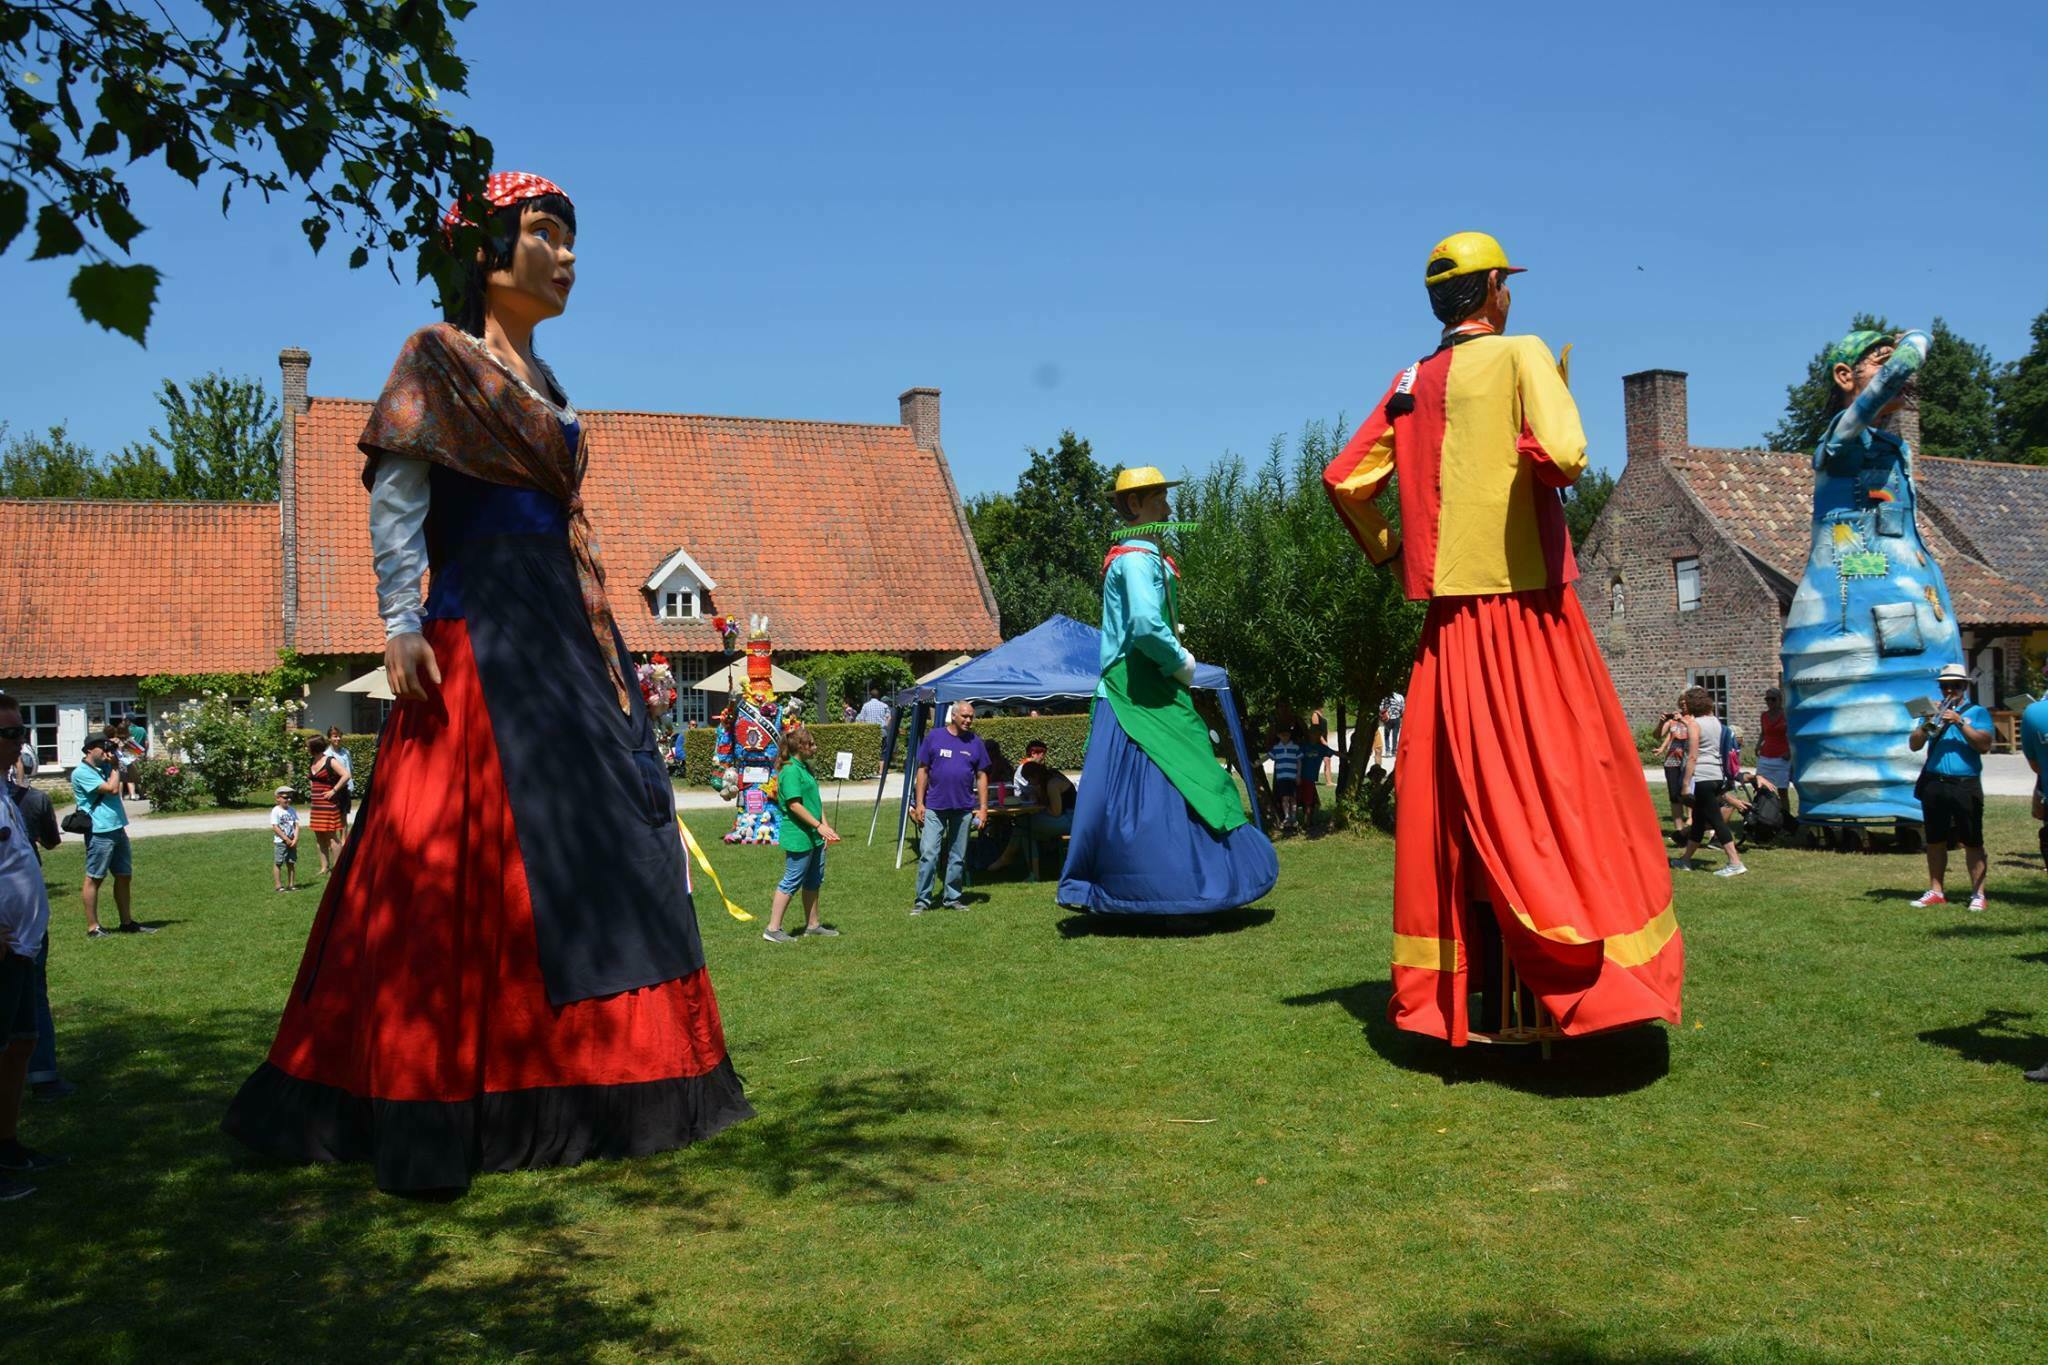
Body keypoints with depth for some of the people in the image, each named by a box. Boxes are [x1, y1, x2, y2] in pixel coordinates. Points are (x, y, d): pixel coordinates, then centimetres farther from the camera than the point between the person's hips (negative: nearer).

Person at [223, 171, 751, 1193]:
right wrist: (400, 625, -20)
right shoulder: (438, 359, 0)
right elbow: (395, 501, -10)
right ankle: (440, 1107, -2)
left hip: (565, 642, 8)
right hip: (479, 646, -8)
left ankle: (571, 1089, 17)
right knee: (473, 853, -9)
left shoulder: (538, 380, 21)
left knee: (601, 843, 7)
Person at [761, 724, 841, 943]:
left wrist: (825, 825, 7)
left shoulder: (805, 767, 13)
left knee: (814, 881, 16)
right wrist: (819, 825, -20)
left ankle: (812, 925, 26)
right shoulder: (790, 771, -17)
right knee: (792, 882, -4)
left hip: (814, 836, 10)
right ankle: (773, 928, 3)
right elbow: (794, 804, -22)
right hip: (798, 837, -10)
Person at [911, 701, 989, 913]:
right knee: (928, 853, -6)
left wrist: (983, 807, 1)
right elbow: (923, 771, 2)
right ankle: (922, 900, 0)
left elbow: (981, 776, 8)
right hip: (934, 807, -2)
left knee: (958, 857, 9)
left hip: (964, 808, 2)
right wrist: (919, 803, -3)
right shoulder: (934, 737, 0)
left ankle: (953, 898, 20)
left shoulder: (976, 743, 5)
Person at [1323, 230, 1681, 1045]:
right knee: (1559, 791, -1)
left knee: (1464, 800, 7)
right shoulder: (1520, 355, -5)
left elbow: (1344, 480, 9)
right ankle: (1588, 982, -3)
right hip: (1528, 609, -5)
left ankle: (1472, 995, 11)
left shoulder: (1409, 385, 11)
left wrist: (1385, 551, 21)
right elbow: (1562, 453, -21)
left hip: (1450, 624, 5)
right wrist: (1553, 473, 0)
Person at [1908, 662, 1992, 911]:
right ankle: (1935, 891, 16)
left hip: (1965, 785, -4)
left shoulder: (1977, 712, 5)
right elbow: (1914, 745, 7)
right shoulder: (1932, 711, 15)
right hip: (1933, 785, 4)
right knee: (1935, 841, 9)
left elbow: (1984, 746, -9)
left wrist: (1959, 722, -15)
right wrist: (1927, 725, -9)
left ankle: (1978, 893, 1)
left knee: (1972, 842, -3)